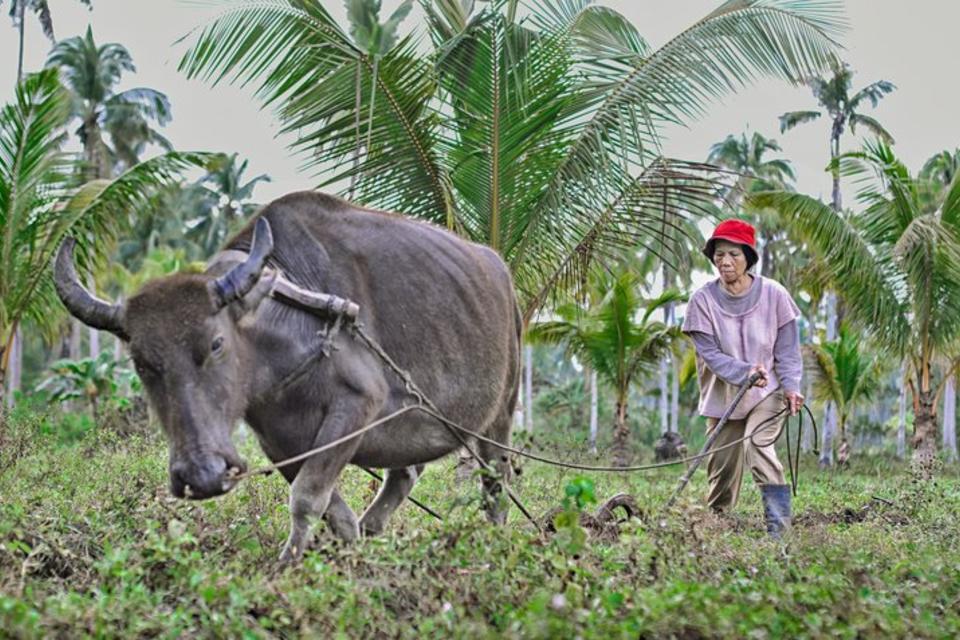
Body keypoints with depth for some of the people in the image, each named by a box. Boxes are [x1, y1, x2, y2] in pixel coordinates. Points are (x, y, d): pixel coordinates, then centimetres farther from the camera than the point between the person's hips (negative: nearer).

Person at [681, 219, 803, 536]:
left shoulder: (773, 293, -7)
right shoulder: (703, 299, -7)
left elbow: (788, 346, -1)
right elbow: (709, 352, -11)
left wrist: (790, 385, -14)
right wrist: (744, 372, -26)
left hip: (769, 391, -2)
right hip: (723, 395, 2)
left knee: (757, 446, -25)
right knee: (723, 466, 4)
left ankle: (780, 529, -26)